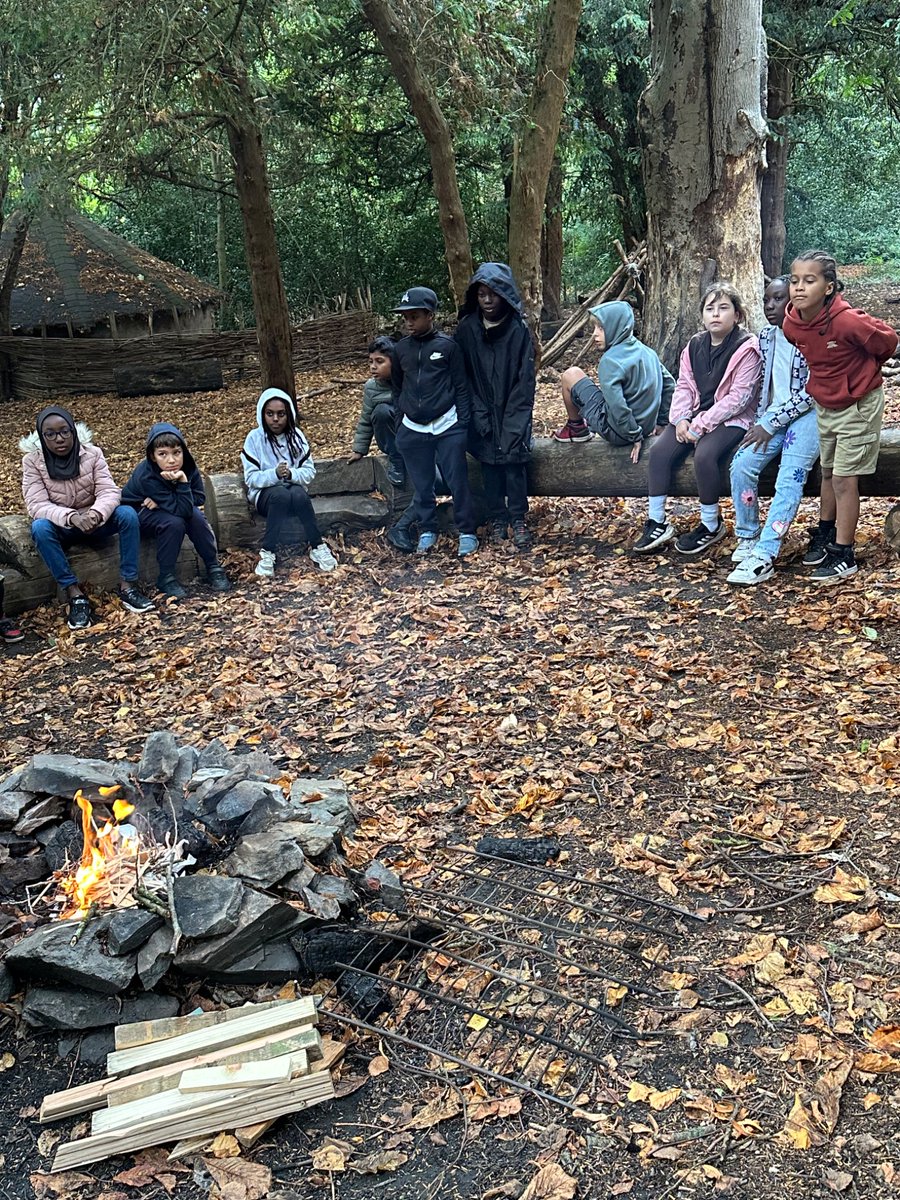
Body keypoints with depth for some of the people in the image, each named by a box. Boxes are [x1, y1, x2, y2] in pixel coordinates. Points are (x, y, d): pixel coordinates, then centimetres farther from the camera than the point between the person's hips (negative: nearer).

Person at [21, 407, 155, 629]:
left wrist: (96, 514, -41)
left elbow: (109, 492, -17)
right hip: (61, 527, -1)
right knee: (40, 528, -35)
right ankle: (75, 594, -30)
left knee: (128, 514, -26)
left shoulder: (92, 453, -10)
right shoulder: (32, 461, -13)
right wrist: (71, 517, -41)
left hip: (93, 521, 1)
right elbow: (37, 505, -22)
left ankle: (127, 585, -22)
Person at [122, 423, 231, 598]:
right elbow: (181, 510, -36)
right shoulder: (146, 476, -34)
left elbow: (199, 498, -15)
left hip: (165, 509, 5)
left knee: (196, 515, -24)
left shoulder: (187, 465, -20)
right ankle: (166, 578, -17)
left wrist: (162, 502, -25)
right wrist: (183, 481, -48)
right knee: (174, 522, -33)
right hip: (138, 514, -5)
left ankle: (214, 569, -9)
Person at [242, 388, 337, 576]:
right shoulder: (254, 438, -7)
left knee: (299, 495, -35)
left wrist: (291, 474, -22)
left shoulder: (296, 436, 0)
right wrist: (275, 474, -27)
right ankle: (267, 553, -31)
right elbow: (251, 478, -9)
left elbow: (310, 472, -1)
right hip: (265, 492, -2)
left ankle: (317, 547, -22)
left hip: (294, 487, 2)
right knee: (281, 495, -37)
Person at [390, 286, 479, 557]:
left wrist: (463, 424, -5)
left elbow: (461, 387, -1)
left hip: (447, 427, -3)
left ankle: (467, 532, 12)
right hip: (412, 430, 3)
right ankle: (427, 531, 24)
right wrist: (398, 423, 11)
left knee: (458, 482, 0)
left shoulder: (447, 346, -3)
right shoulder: (401, 349, 7)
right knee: (421, 485, 10)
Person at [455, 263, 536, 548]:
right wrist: (480, 415, -7)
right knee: (489, 465, 5)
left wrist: (513, 421, -12)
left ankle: (518, 519, 6)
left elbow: (525, 379, -8)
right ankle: (497, 518, 17)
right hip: (482, 414, 2)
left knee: (514, 462, -5)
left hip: (513, 412, -2)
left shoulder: (519, 330, -9)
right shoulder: (466, 329, -3)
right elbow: (464, 377, 1)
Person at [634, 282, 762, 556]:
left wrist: (701, 425, -20)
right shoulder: (695, 345, 9)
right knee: (659, 450, -17)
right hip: (695, 416, 6)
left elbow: (738, 397, -17)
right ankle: (657, 523, -8)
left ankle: (711, 525, -11)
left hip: (731, 419, -6)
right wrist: (680, 419, -10)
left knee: (704, 455, -32)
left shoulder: (747, 348, -11)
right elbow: (684, 386, 9)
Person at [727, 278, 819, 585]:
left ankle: (764, 556, -30)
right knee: (741, 465, -17)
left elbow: (810, 392, -15)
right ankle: (748, 537, 0)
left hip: (806, 414, -6)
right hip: (772, 415, 6)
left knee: (789, 480, -24)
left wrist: (771, 424, -15)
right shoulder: (766, 336, 10)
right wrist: (760, 421, 3)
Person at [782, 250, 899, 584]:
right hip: (824, 404, 6)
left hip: (858, 405, -6)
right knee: (828, 472, 20)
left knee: (844, 479, -4)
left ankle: (843, 556, 5)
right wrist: (824, 378, 11)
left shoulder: (847, 321, -31)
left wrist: (859, 374, 1)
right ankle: (826, 533, 37)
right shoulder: (792, 324, -12)